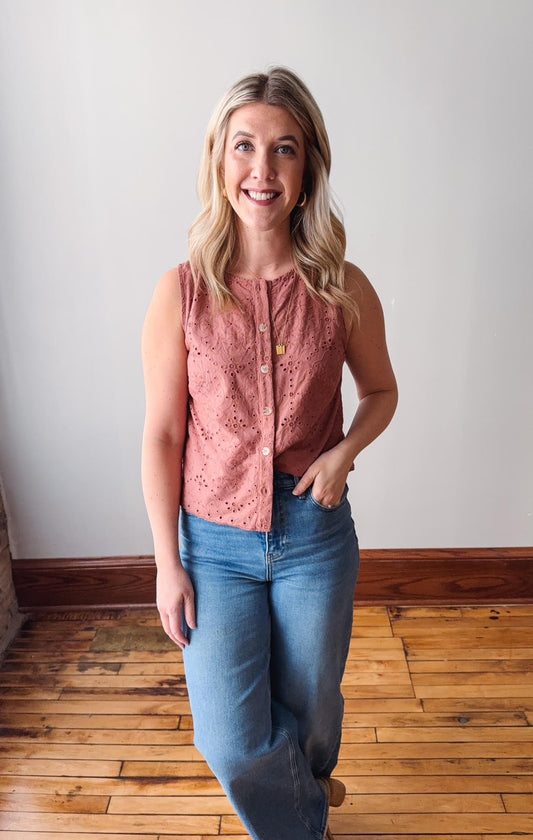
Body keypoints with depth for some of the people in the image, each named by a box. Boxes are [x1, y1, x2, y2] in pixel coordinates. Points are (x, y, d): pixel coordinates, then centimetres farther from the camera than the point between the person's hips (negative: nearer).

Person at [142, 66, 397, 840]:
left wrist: (346, 450, -13)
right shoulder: (182, 292, -10)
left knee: (310, 706, 20)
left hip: (315, 535, 1)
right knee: (232, 743, 3)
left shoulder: (344, 289, -8)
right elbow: (162, 434, -5)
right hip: (215, 541, 0)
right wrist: (167, 563, -5)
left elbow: (380, 390, 8)